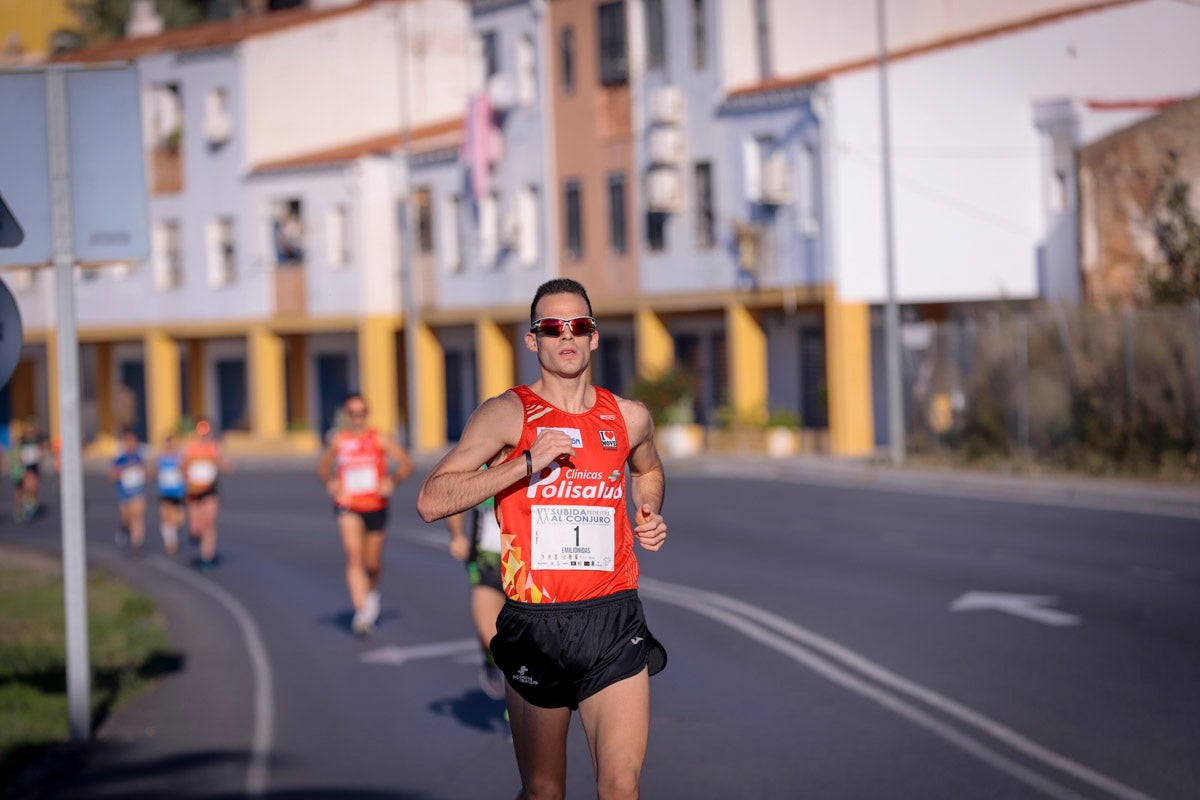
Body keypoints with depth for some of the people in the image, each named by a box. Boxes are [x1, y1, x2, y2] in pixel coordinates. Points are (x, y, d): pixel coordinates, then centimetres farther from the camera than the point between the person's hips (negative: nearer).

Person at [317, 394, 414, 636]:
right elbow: (323, 467, 19)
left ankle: (372, 591, 45)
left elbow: (406, 464, 0)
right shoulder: (338, 441, 3)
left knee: (373, 563, 10)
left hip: (375, 506, 0)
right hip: (347, 507, 0)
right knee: (354, 556, -20)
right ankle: (362, 610, -25)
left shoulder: (379, 440, -2)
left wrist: (392, 481, -16)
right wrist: (330, 483, -1)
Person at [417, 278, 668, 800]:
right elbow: (430, 502, -12)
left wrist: (648, 515, 13)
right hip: (535, 623, -2)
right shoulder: (507, 414, -2)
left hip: (614, 624, 2)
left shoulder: (629, 418, 10)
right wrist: (528, 463, -18)